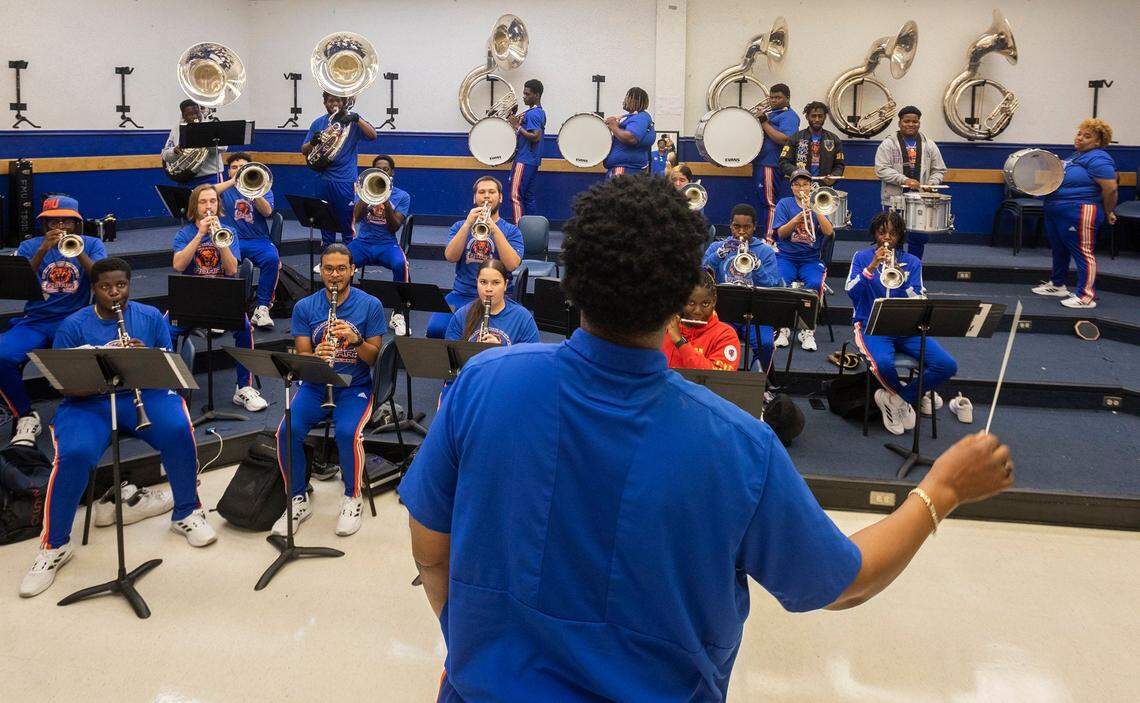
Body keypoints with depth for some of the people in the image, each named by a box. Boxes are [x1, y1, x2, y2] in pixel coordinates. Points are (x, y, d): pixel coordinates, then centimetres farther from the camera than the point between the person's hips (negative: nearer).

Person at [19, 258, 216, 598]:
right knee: (74, 454, -31)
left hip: (144, 394, 1)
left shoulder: (151, 317, 8)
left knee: (178, 431, -31)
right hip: (88, 403, -1)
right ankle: (54, 545, -10)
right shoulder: (73, 326, 3)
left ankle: (186, 514, -9)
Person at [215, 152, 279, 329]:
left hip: (258, 239, 0)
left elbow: (267, 212, -5)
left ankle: (262, 308, -24)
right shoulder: (225, 188, 17)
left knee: (272, 258, -33)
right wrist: (233, 181, -12)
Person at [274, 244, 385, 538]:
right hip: (315, 385, 2)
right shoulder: (304, 307, 3)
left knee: (347, 432, -31)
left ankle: (353, 498, -6)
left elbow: (374, 358, -4)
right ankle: (299, 500, -3)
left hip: (355, 386, -2)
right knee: (288, 431, -24)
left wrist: (355, 339, -24)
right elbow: (301, 356, -2)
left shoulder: (370, 305, -3)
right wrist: (316, 357, -25)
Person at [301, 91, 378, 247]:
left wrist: (357, 119, -25)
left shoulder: (352, 120, 2)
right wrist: (313, 142, -12)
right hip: (323, 180, 3)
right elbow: (304, 150, 10)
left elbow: (373, 136, -12)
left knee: (347, 225, -2)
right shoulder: (318, 123, 11)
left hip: (346, 180, -3)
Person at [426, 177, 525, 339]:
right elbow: (450, 257, -4)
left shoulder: (512, 231, 7)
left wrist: (494, 228, -17)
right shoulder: (460, 226, 14)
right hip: (461, 295, 2)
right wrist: (468, 224, -13)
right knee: (435, 329, -22)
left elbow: (512, 265, -12)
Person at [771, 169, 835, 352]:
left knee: (815, 284, -30)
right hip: (786, 256, 0)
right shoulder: (784, 204, 7)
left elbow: (829, 232, -7)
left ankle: (807, 331, -17)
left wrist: (813, 208, -16)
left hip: (811, 259, 1)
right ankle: (782, 328, -12)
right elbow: (780, 233, -5)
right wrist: (797, 218, -21)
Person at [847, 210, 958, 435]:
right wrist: (872, 267, -21)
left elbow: (919, 302, -2)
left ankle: (896, 399, 1)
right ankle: (916, 395, 0)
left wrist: (902, 280, -19)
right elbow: (851, 292, -10)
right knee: (883, 364, -36)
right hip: (871, 325, -3)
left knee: (947, 366, -19)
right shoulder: (862, 257, 5)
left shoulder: (912, 262, 9)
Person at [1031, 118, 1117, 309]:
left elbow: (1110, 189, -19)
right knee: (1059, 250, 19)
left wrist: (1108, 213, -9)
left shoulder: (1098, 159, -15)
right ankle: (1056, 284, 34)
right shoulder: (1076, 155, 16)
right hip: (1056, 212, 10)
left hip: (1078, 215, -10)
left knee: (1082, 252, -5)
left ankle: (1086, 297, -2)